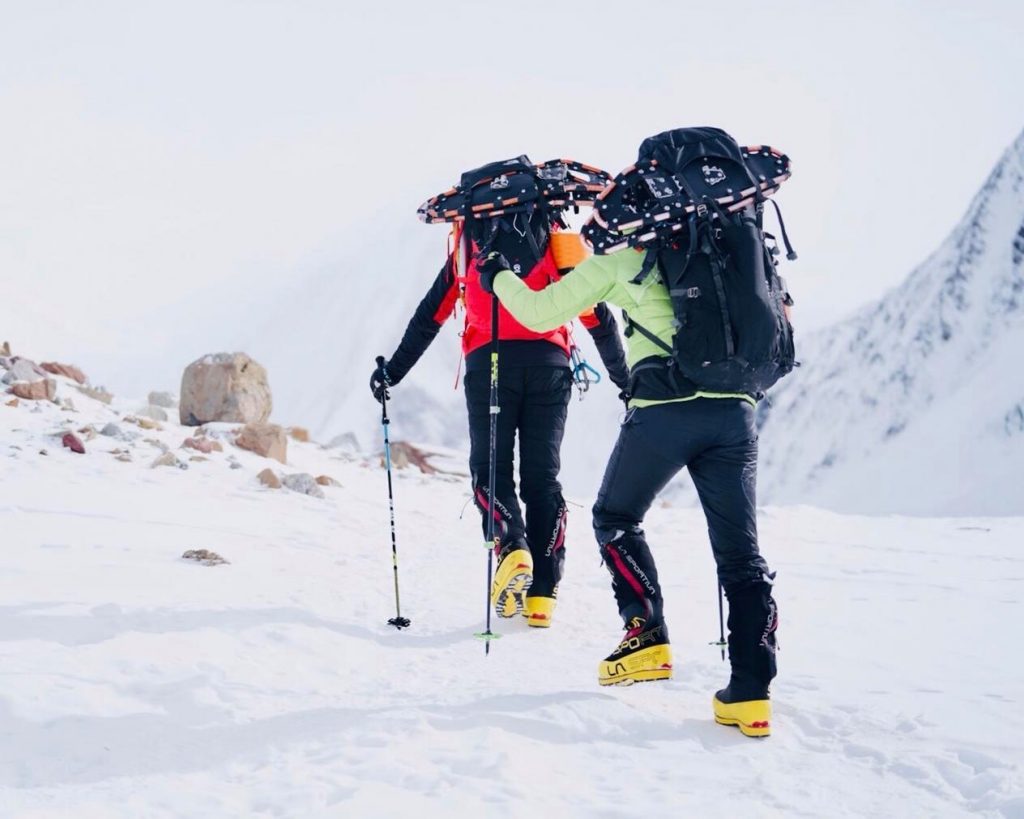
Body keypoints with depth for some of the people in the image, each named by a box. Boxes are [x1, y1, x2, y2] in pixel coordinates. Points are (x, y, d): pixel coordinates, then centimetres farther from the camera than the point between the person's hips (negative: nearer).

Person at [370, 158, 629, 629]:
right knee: (542, 475, 5)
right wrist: (623, 377, 28)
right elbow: (598, 316, 19)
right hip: (549, 363, 2)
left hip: (490, 360, -1)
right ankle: (542, 594, -1)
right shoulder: (557, 240, 21)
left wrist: (393, 372, 21)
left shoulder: (473, 242, 19)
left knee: (490, 467, 6)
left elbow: (430, 316, 15)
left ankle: (512, 547, -22)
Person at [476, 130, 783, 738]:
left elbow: (541, 312, 13)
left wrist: (499, 278, 30)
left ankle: (648, 638, 10)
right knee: (741, 553, 7)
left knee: (616, 521, 21)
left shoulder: (626, 257, 8)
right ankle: (751, 694, 0)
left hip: (664, 408, -3)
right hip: (735, 412, 3)